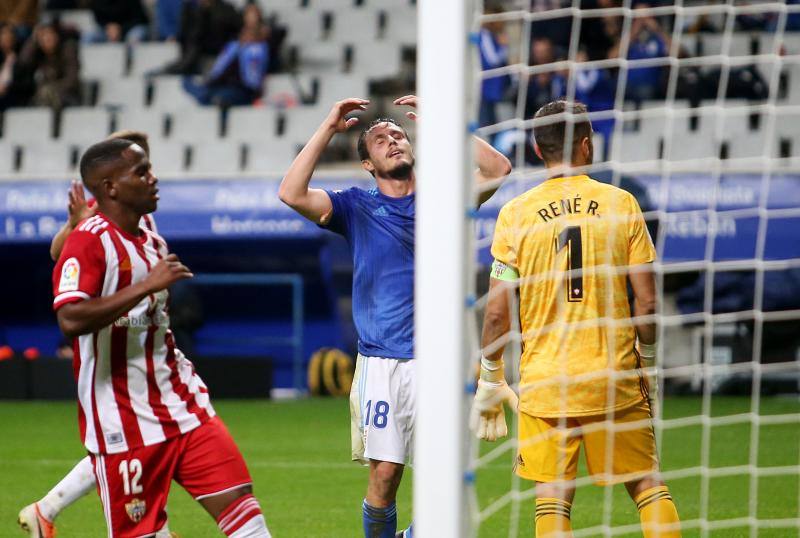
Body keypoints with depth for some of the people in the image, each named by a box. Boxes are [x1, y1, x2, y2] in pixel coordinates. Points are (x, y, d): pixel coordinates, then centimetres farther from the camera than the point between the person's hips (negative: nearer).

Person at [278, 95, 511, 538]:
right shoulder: (356, 207, 8)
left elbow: (497, 169, -2)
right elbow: (292, 194, -6)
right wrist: (328, 129, -4)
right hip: (381, 363, -1)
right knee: (384, 473, -6)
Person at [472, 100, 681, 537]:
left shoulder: (515, 214, -2)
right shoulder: (621, 204, -1)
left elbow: (497, 311, -2)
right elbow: (647, 301, -1)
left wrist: (489, 382, 8)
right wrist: (648, 363, 14)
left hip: (544, 382, 0)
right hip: (615, 378, 0)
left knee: (552, 499, 2)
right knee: (648, 485, 11)